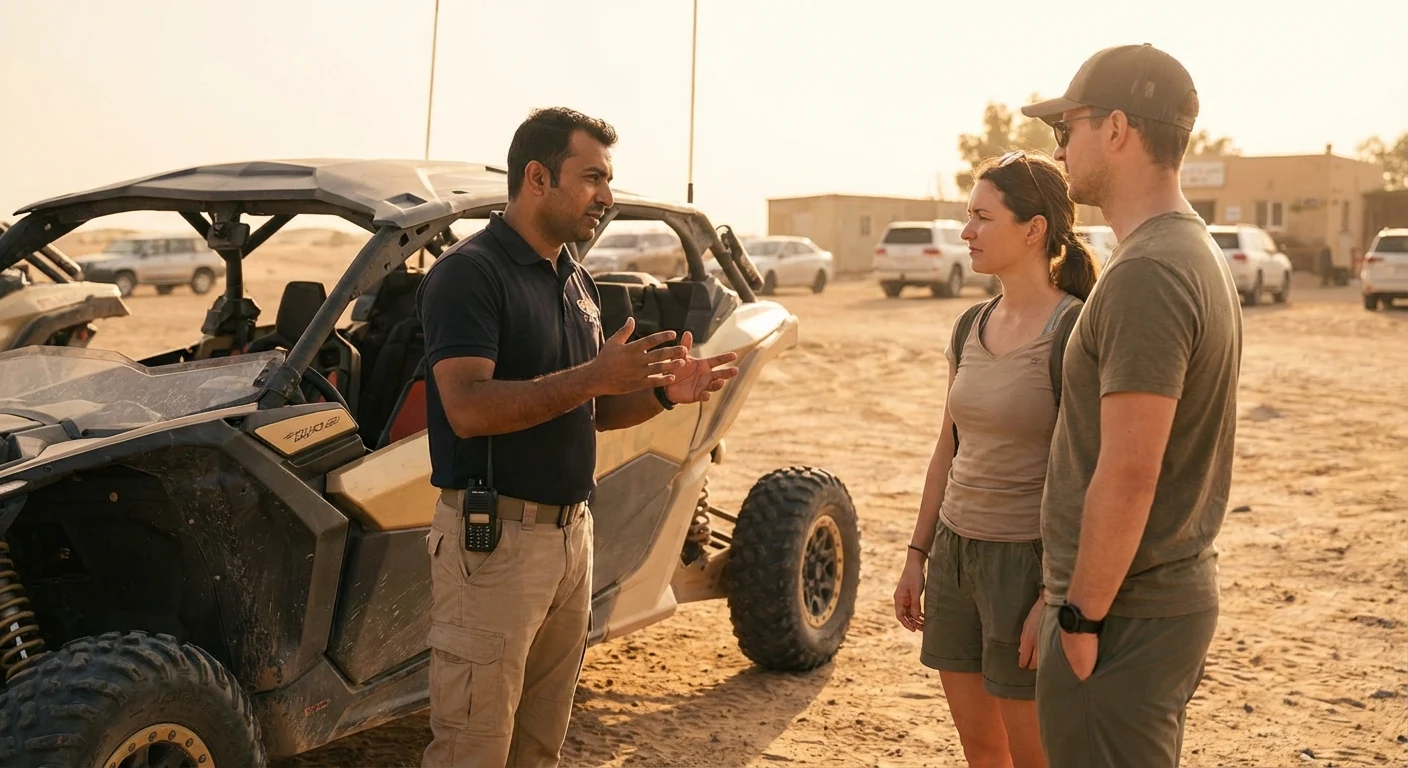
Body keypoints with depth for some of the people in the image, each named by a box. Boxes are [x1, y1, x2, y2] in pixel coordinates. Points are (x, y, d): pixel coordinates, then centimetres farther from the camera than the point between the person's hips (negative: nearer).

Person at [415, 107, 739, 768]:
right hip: (492, 535, -8)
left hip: (572, 531, 8)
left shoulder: (575, 280, 14)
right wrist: (593, 375, -27)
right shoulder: (468, 273, -12)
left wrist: (661, 391, 1)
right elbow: (468, 409, -24)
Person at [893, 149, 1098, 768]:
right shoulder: (972, 326, 7)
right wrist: (917, 557, 14)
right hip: (956, 551, 7)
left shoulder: (1075, 332, -15)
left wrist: (1056, 596, -19)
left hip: (1027, 558, -7)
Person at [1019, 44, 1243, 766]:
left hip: (1124, 613, -10)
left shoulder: (1147, 274, -20)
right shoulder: (1197, 250, 12)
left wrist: (1083, 617, -16)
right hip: (1180, 591, 10)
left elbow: (1128, 476, -24)